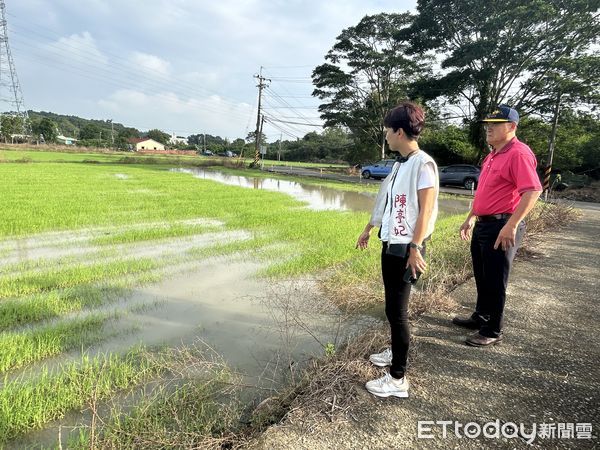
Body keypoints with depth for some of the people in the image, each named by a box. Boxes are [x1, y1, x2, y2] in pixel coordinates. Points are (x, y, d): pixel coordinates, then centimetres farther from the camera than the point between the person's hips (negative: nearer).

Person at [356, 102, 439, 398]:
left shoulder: (423, 164, -15)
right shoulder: (399, 163, 11)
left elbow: (426, 210, -18)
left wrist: (415, 248, -21)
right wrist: (368, 229, 26)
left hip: (405, 249, -8)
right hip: (390, 244, 9)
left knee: (396, 310, -3)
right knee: (393, 306, 19)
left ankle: (398, 379, 8)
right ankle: (396, 352, 39)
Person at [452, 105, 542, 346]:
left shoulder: (519, 154, -15)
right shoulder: (493, 155, 15)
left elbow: (533, 191, -25)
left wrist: (511, 226, -29)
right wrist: (471, 218, 21)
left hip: (502, 227, -9)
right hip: (483, 225, 9)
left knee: (495, 282, 1)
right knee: (482, 278, 19)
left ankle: (493, 331, 14)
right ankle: (481, 317, 35)